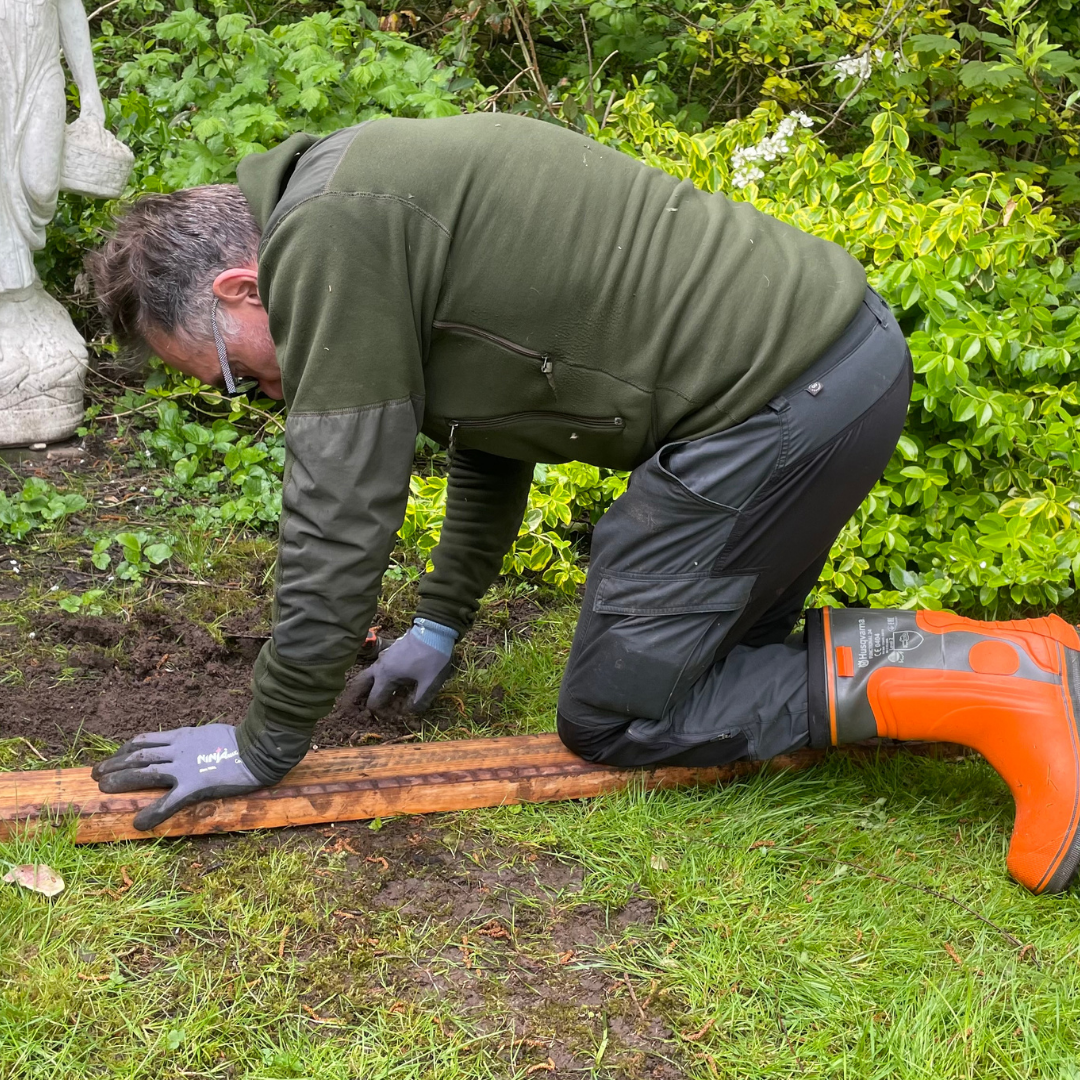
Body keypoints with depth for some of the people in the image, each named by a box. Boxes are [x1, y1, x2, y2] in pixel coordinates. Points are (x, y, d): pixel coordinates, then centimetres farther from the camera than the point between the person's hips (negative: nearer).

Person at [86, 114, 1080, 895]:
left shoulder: (324, 238, -12)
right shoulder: (384, 200, 19)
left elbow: (339, 516, -12)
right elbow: (492, 430, 29)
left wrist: (264, 747, 0)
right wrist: (440, 625, 34)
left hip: (776, 399, -10)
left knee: (613, 716, 3)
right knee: (722, 649, 25)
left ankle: (991, 689, -4)